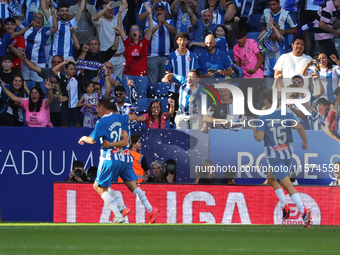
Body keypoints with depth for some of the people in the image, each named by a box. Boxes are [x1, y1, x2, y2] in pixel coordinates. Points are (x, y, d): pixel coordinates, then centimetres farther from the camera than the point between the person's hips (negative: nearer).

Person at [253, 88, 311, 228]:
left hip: (274, 156, -5)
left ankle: (303, 210, -23)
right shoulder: (286, 113, -2)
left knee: (287, 184, -9)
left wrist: (254, 130, 4)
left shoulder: (263, 118, -11)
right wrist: (305, 141, 4)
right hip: (288, 153, 5)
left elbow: (259, 137, -17)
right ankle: (283, 206, 16)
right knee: (271, 178, 25)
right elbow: (299, 128, -12)